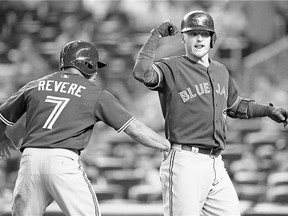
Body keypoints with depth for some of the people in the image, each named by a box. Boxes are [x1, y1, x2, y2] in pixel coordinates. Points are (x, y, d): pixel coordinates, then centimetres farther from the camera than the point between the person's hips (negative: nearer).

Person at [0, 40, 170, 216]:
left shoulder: (34, 86, 19)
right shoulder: (96, 94, 10)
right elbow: (135, 129, 8)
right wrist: (169, 146, 19)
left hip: (30, 158, 3)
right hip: (64, 159, -3)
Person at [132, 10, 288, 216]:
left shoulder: (221, 72, 18)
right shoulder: (171, 68, -3)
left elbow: (235, 105, 34)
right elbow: (142, 73, -24)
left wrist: (269, 110, 26)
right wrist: (156, 35, -21)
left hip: (216, 164, 7)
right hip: (184, 162, -7)